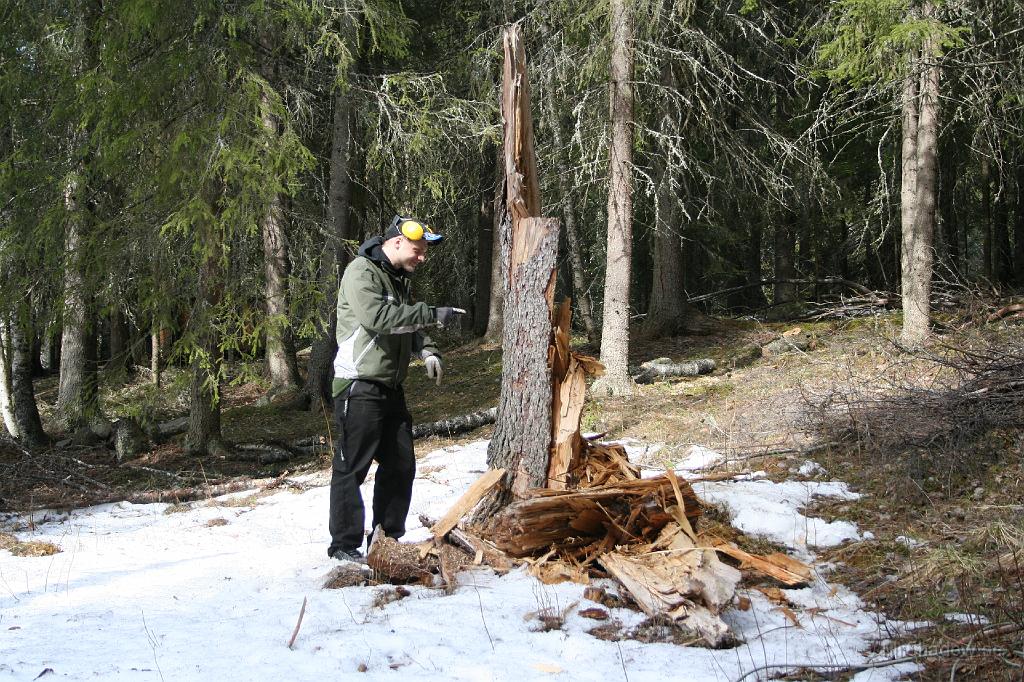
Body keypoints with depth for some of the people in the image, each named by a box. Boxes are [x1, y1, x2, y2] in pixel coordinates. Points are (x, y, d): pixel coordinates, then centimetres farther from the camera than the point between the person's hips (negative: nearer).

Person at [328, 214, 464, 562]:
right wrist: (432, 315, -26)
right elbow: (376, 316, -28)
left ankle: (388, 537, 23)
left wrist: (427, 351, 2)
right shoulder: (361, 272, -13)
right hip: (359, 387, -10)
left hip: (391, 387, 10)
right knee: (352, 468, -4)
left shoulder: (398, 278, 17)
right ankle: (344, 545, 1)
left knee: (401, 465, 12)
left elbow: (407, 324, 23)